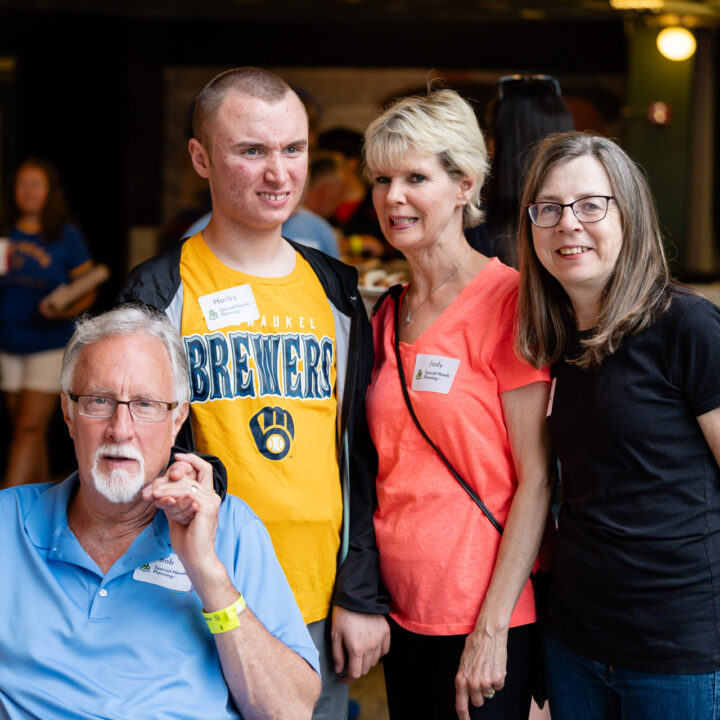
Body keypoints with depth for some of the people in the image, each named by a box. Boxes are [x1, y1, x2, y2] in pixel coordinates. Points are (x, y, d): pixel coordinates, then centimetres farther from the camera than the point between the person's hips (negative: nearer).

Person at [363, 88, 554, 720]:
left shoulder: (507, 300, -11)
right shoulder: (386, 317, 9)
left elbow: (536, 479, -13)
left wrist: (492, 628, -15)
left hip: (488, 620, -6)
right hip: (402, 612, 6)